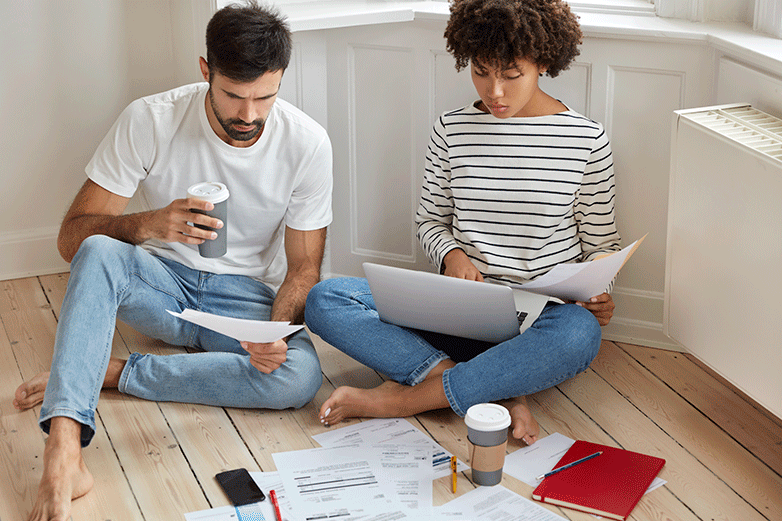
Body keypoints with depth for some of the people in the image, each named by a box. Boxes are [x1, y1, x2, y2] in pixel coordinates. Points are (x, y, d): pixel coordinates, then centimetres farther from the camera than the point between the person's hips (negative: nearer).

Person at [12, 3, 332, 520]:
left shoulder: (307, 143, -13)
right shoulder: (150, 121, -16)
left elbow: (303, 267, -5)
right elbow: (72, 237, -15)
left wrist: (276, 332, -26)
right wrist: (147, 225, -35)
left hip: (248, 295, 1)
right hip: (162, 283, 0)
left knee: (301, 377, -31)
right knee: (99, 253, -34)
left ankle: (111, 371, -22)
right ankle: (64, 453, -45)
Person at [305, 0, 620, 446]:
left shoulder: (586, 139, -1)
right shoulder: (451, 130, 4)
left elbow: (601, 244, 7)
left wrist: (598, 293, -13)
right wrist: (451, 254, -8)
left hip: (543, 317, -2)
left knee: (579, 334, -41)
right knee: (325, 300, -19)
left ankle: (402, 399, -26)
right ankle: (501, 392, -26)